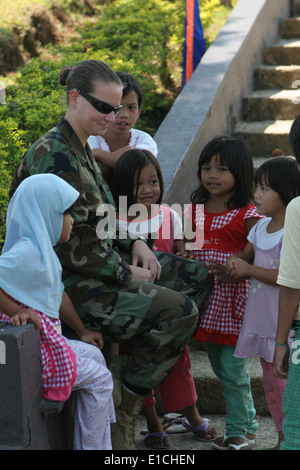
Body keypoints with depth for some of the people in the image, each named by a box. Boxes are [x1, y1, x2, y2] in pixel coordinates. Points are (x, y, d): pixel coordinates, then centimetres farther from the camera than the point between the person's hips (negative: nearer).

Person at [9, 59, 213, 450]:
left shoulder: (82, 149, 13)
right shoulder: (54, 156, -19)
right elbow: (71, 245, -22)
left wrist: (134, 244, 4)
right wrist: (127, 274, -14)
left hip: (106, 263, 11)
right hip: (72, 284, -10)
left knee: (198, 277, 7)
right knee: (179, 310, -22)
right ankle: (123, 406, -5)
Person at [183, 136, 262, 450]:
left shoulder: (247, 216, -9)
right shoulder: (194, 211, 9)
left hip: (233, 302, -6)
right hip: (205, 303, 6)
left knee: (232, 369, -2)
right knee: (221, 368, 15)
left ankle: (238, 433, 13)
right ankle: (248, 422, 30)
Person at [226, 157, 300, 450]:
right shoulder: (261, 226, 8)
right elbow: (245, 252, 20)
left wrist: (249, 269, -17)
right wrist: (235, 262, -4)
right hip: (261, 319, 9)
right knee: (270, 380, 17)